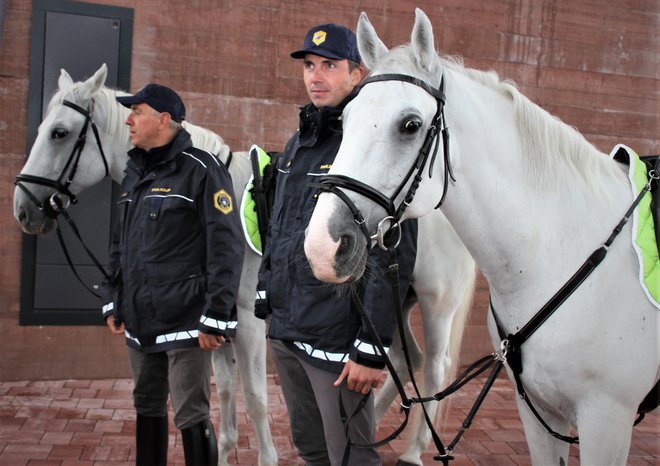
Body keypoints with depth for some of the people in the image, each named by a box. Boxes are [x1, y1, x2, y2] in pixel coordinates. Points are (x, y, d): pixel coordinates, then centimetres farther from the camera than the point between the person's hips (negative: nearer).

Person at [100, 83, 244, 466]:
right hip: (140, 321, 8)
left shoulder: (202, 169, -11)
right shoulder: (135, 173, 14)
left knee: (191, 417, -3)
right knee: (147, 407, 19)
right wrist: (114, 302, 18)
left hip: (185, 321, -8)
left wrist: (215, 318, -19)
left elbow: (226, 247, -17)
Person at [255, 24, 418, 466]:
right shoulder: (297, 144, 13)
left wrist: (372, 350, -21)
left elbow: (394, 257, -19)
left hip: (336, 341, -8)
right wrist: (266, 298, 18)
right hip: (285, 331, 8)